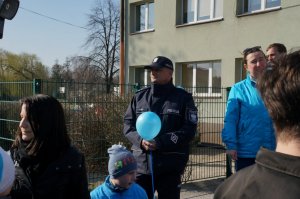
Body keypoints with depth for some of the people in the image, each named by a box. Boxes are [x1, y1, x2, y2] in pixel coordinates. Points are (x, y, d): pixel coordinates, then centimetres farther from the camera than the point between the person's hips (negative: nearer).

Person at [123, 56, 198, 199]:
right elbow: (128, 124, 11)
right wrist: (140, 140, -11)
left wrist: (160, 142, -17)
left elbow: (189, 129, -7)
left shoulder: (183, 97, 0)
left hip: (170, 166, -3)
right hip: (141, 164, 3)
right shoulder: (139, 96, 11)